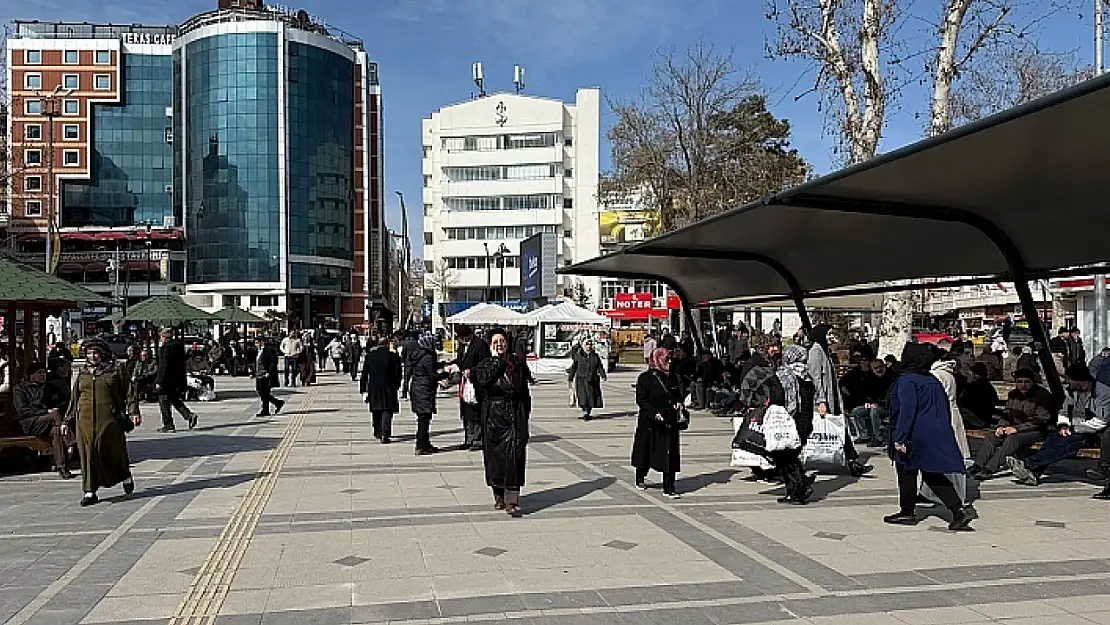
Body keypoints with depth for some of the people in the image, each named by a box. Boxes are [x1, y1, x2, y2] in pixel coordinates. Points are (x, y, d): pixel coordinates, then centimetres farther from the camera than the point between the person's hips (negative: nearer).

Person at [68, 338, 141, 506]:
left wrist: (133, 412, -8)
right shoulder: (82, 374, 15)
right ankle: (90, 492, 4)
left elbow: (128, 393, 2)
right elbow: (74, 399, 19)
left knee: (114, 450, 1)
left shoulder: (115, 372, 4)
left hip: (109, 419, -3)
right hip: (86, 420, 3)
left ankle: (125, 476, 30)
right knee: (88, 453, 0)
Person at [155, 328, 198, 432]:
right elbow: (182, 364, 14)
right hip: (178, 380, 8)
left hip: (167, 380, -8)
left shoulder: (164, 348, -16)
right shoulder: (180, 346, 8)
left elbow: (163, 366, -19)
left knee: (164, 402, 3)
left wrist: (159, 382, -16)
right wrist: (182, 380, 20)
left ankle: (168, 425, 5)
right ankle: (189, 415, 4)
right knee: (175, 400, 20)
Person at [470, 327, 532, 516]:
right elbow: (483, 380, -20)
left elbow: (525, 392, 12)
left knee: (514, 455, -8)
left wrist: (525, 415, 6)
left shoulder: (518, 364, 8)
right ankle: (499, 495, 23)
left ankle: (512, 501, -10)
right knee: (495, 456, 6)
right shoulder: (485, 364, 4)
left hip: (515, 416, 0)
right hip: (493, 416, 0)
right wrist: (496, 358, -13)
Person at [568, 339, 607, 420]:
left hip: (592, 379, 3)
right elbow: (574, 367, 6)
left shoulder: (595, 356, 8)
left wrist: (603, 375, -7)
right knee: (583, 396, -13)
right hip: (581, 379, -3)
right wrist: (570, 376, 5)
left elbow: (600, 367, 6)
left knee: (592, 397, 4)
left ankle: (589, 413, 17)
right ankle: (585, 413, -11)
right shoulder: (578, 355, 2)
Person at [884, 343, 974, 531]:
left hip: (915, 436, -7)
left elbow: (907, 409, -24)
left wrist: (900, 437, -25)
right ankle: (959, 511, 1)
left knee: (907, 473, 9)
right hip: (937, 436, 7)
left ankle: (907, 512, 19)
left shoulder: (907, 380, -14)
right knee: (933, 475, 12)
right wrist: (944, 434, 23)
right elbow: (945, 407, 15)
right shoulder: (933, 380, 10)